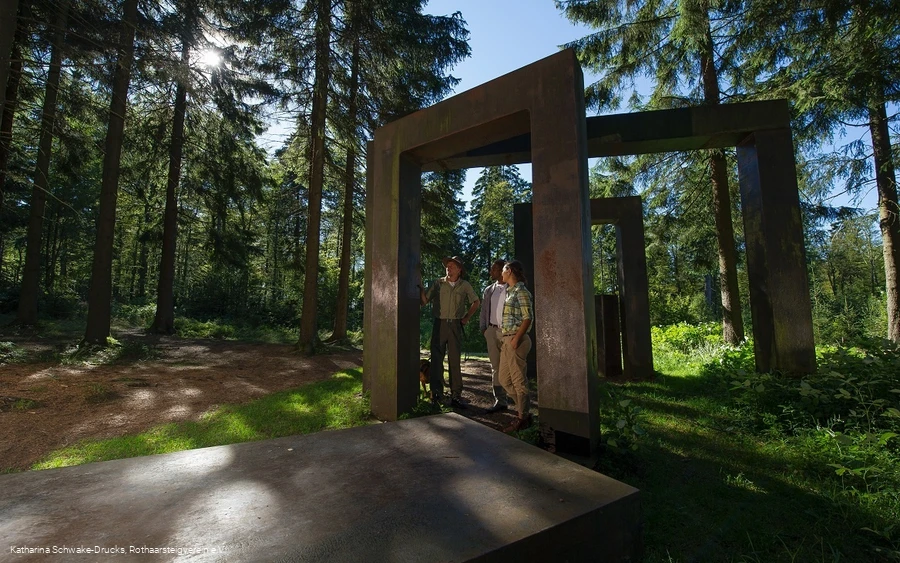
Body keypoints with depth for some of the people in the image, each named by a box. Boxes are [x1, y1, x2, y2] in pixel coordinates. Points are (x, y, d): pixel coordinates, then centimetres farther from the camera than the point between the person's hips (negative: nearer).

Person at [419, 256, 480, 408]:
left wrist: (467, 317, 11)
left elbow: (476, 302, 18)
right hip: (439, 323, 0)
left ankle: (456, 396, 11)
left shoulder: (465, 285, 5)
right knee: (436, 360, -2)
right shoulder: (438, 283, 4)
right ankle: (436, 395, 4)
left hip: (456, 325, 1)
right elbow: (424, 301, 1)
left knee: (455, 361, 5)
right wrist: (420, 287, -14)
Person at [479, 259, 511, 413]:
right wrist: (483, 329, 7)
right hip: (492, 331, 5)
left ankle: (510, 398, 11)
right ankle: (500, 401, 13)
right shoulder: (488, 290, 15)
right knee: (496, 367, 7)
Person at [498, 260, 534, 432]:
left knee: (518, 380, -1)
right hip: (507, 339, 10)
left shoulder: (521, 291, -9)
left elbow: (528, 317, -15)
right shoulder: (510, 291, 17)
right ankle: (523, 410, 24)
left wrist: (516, 339, -20)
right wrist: (506, 339, 14)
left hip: (516, 340, -10)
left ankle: (522, 418, 11)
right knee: (504, 379, 13)